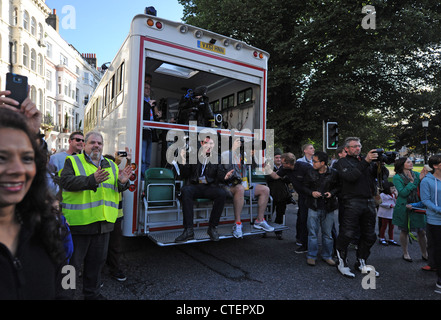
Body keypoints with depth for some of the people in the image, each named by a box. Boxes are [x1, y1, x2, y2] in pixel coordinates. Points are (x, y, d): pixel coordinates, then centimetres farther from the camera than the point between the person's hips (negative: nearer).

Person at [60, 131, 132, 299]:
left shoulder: (111, 165, 13)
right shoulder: (73, 161, 0)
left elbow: (116, 189, 15)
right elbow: (66, 181, -17)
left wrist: (122, 182, -8)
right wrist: (92, 180, -29)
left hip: (103, 222, 5)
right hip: (78, 221, -5)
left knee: (97, 260, 17)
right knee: (72, 260, 7)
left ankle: (92, 293, 34)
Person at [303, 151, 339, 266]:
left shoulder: (333, 173, -2)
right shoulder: (310, 173, 2)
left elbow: (338, 187, 8)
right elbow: (304, 187, 8)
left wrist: (332, 193, -10)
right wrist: (311, 193, -10)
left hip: (328, 207, 0)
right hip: (314, 206, 0)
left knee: (327, 233, 10)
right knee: (313, 232, 3)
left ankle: (327, 256, 27)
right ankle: (311, 256, 16)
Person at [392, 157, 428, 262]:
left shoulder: (416, 174, 6)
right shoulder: (397, 177, -7)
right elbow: (403, 192, -16)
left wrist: (423, 177, -22)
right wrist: (412, 182, -18)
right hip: (404, 208, -3)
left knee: (422, 231, 6)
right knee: (404, 231, 9)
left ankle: (425, 254, 26)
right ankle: (405, 253, 26)